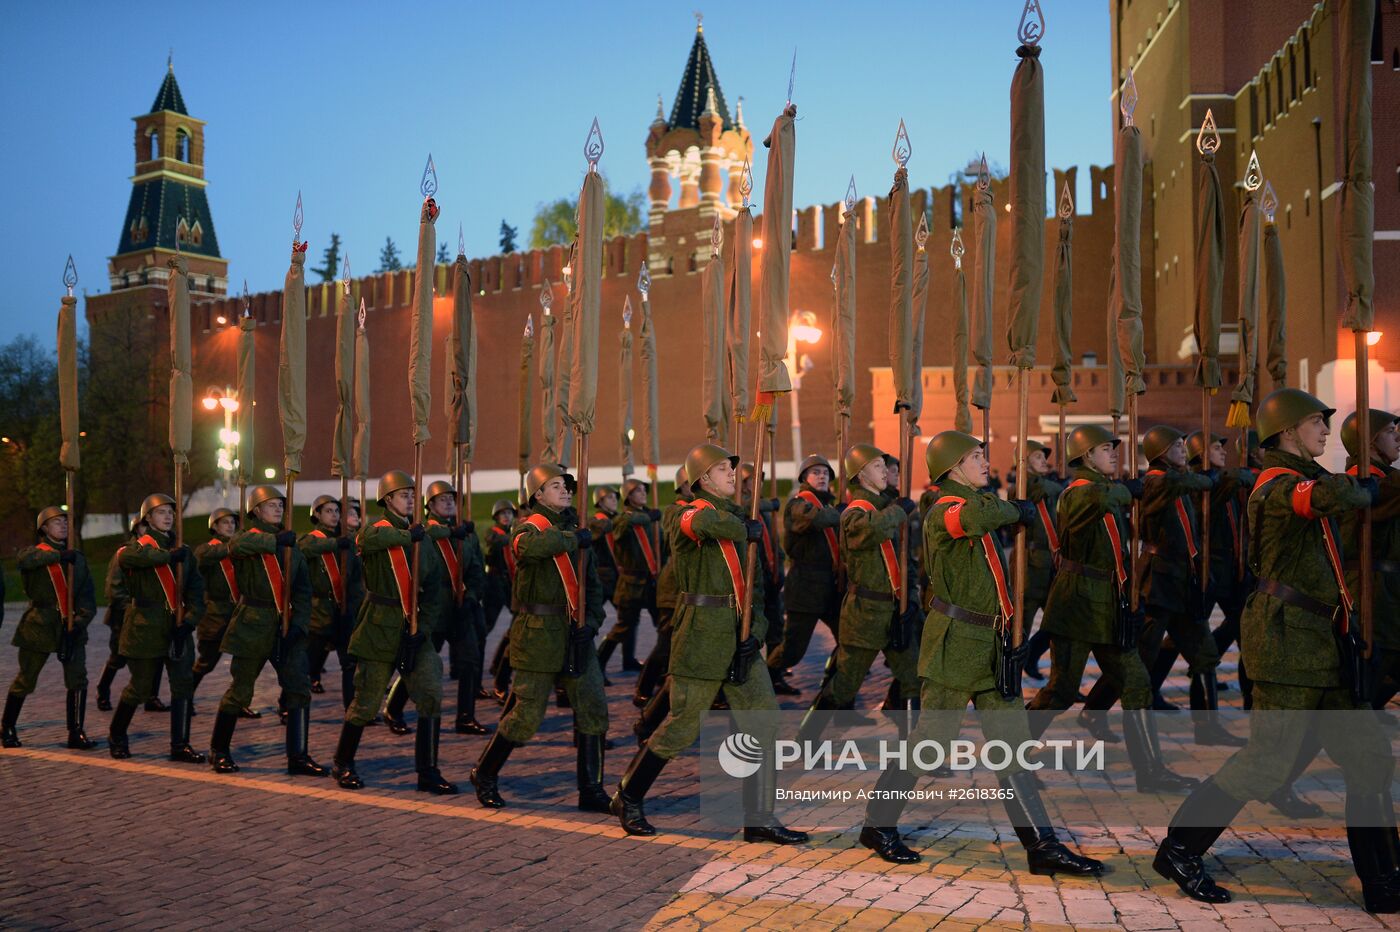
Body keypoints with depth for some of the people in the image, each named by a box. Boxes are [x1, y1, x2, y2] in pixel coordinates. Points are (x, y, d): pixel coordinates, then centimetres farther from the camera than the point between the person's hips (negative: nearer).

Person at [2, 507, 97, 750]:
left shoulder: (77, 558, 11)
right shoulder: (35, 552, 0)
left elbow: (87, 596, 4)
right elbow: (25, 559, -26)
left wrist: (79, 621, -11)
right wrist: (58, 555, -38)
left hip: (71, 626, 3)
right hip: (39, 626, -3)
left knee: (78, 679, -7)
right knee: (25, 680, 5)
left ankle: (76, 734, -1)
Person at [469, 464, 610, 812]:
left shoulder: (574, 529, 14)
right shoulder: (528, 526, -6)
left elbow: (593, 583, 16)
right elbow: (531, 546, -34)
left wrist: (592, 621, 0)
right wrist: (573, 539, -23)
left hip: (575, 635, 6)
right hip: (538, 635, -6)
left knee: (593, 710, 1)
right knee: (526, 714, -1)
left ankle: (591, 790, 10)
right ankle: (485, 774, 20)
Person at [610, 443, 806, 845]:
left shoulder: (738, 518, 16)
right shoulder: (683, 517, -7)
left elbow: (755, 584, 13)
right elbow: (705, 522, -35)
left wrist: (755, 632, -1)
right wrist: (746, 531, -16)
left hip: (739, 635, 7)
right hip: (700, 634, -7)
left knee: (764, 721, 1)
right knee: (682, 726, 1)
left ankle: (759, 820, 9)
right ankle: (628, 797, 22)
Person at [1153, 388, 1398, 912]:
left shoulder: (1300, 479, 19)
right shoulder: (1280, 484, -13)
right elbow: (1335, 498, -33)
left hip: (1322, 643, 10)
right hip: (1288, 637, -10)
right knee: (1268, 763, -7)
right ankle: (1179, 850, 6)